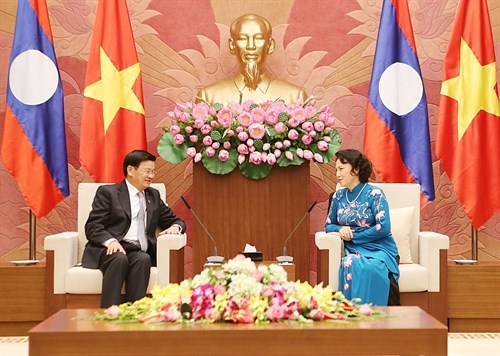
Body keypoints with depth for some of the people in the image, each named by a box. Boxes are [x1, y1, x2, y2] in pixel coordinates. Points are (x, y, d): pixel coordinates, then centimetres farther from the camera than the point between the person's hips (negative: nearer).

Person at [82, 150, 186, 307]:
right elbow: (92, 227, -2)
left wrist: (175, 227, 1)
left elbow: (174, 220, 28)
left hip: (139, 253, 3)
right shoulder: (108, 192, 8)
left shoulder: (154, 195, 23)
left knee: (143, 259, -32)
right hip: (109, 250, -3)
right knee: (120, 259, -37)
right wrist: (110, 241, -23)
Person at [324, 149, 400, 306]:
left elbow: (383, 228, -12)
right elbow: (328, 225, 18)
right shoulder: (338, 196, 10)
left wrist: (353, 236, -8)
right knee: (349, 263, -33)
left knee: (368, 267, -37)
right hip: (353, 251, 3)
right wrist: (340, 229, -5)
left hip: (379, 250, -3)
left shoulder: (374, 193, -5)